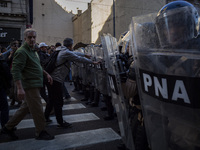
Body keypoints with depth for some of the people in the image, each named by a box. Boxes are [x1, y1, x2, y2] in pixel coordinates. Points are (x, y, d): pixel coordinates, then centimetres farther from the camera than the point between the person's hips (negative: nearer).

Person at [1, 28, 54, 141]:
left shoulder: (33, 51, 17)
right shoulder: (22, 52, -14)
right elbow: (16, 70, -21)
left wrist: (46, 73, 19)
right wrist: (20, 88, -28)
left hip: (35, 85, 10)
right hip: (30, 86, -10)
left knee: (26, 107, 17)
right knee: (37, 109, -2)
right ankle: (41, 132, 13)